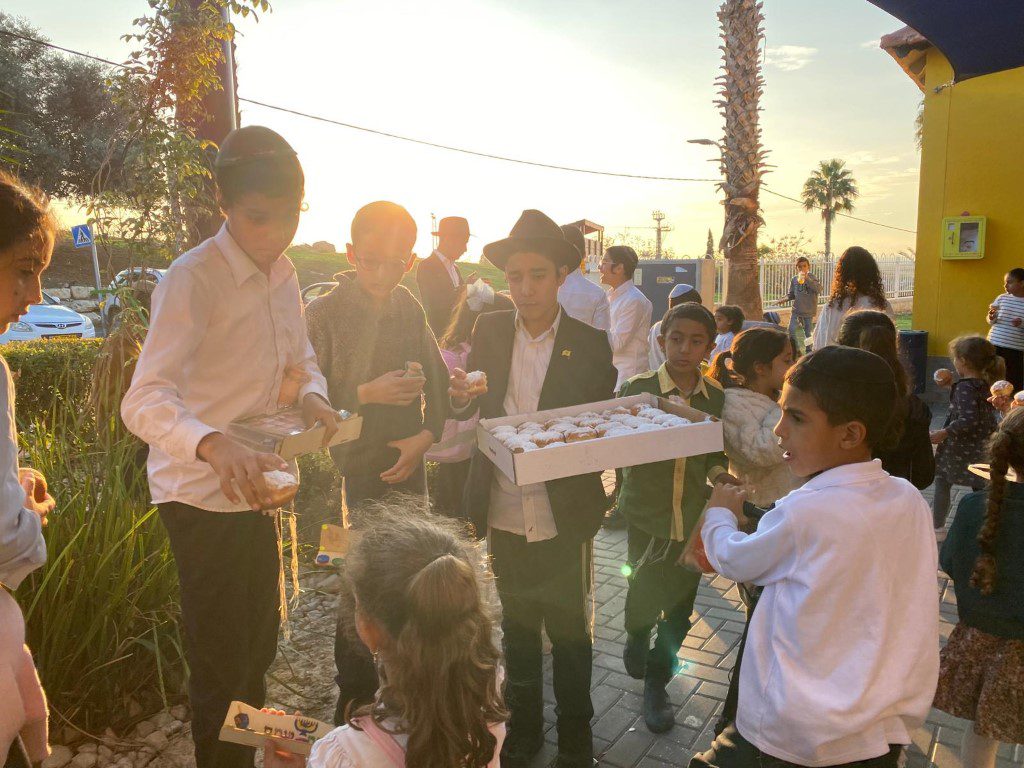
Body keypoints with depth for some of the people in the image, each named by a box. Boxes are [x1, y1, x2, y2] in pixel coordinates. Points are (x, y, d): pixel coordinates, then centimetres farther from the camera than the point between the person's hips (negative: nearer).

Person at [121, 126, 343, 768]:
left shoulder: (282, 272, 4)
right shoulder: (193, 278, -21)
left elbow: (301, 355, 16)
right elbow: (143, 401, -31)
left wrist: (312, 395, -7)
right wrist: (215, 445, -50)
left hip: (255, 485, 8)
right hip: (202, 493, -8)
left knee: (259, 643, 23)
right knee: (223, 666, 4)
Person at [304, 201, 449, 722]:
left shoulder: (410, 310, 3)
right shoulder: (324, 313, -9)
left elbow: (436, 381, 10)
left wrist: (427, 434, -4)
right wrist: (368, 394, -21)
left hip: (407, 462, 4)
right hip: (358, 469, -4)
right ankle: (354, 697, 22)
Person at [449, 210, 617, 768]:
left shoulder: (589, 343, -7)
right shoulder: (490, 331, -1)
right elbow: (472, 410, 5)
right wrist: (461, 397, -18)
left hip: (565, 518, -2)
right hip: (506, 514, 3)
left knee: (568, 631, 13)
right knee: (517, 628, 20)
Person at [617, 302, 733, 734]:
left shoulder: (718, 398, 0)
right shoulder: (637, 390, -8)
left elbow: (719, 453, 9)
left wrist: (719, 472, -11)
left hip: (694, 520, 3)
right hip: (647, 518, -2)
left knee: (679, 610, 11)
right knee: (644, 600, -4)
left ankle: (656, 682, 36)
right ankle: (636, 640, 34)